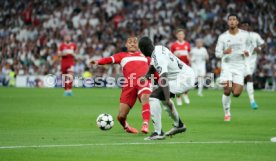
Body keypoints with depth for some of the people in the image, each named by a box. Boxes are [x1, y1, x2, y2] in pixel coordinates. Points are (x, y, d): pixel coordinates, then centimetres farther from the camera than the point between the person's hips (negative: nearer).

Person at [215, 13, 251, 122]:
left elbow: (247, 46, 19)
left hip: (239, 66, 1)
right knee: (227, 91, -13)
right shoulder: (223, 37, -2)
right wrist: (224, 52, -23)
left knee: (236, 94, -10)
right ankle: (227, 113, 7)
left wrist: (247, 52, -4)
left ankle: (235, 88, 28)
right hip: (227, 65, -1)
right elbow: (217, 53, 0)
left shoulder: (244, 35, 2)